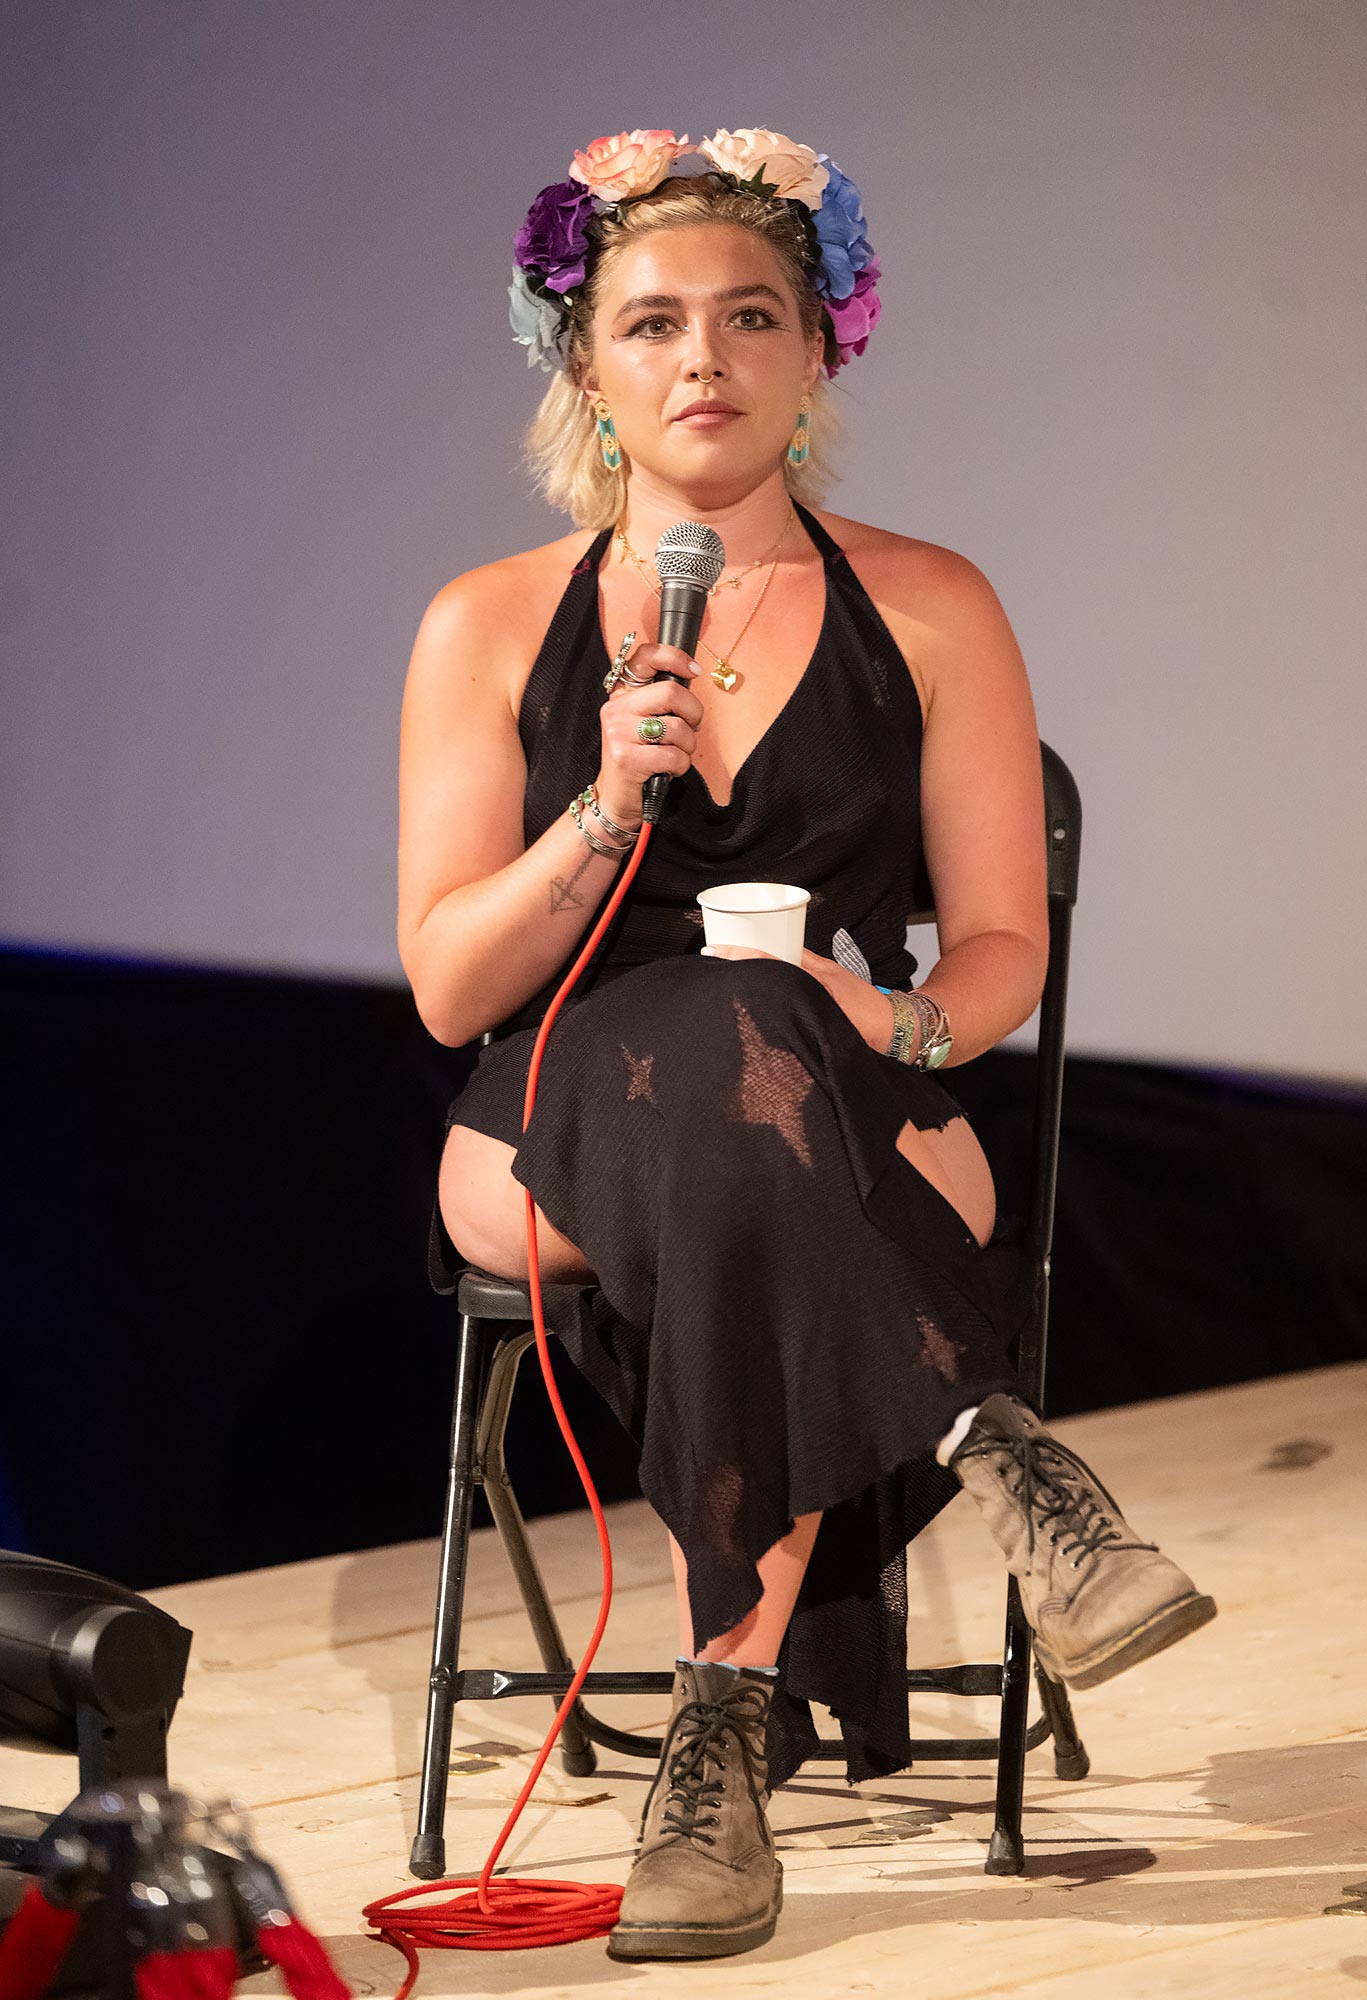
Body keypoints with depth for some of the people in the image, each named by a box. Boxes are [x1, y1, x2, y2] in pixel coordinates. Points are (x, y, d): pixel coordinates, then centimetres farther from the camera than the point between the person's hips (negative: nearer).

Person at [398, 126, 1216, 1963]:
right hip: (558, 1135, 0)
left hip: (856, 1126, 0)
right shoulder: (490, 628, 9)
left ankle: (729, 1721, -36)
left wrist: (902, 1023, -18)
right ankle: (990, 1452, -38)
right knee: (732, 1065, -38)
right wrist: (604, 814, -16)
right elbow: (447, 987, 2)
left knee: (748, 1202, -39)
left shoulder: (931, 610, 10)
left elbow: (1003, 948, 6)